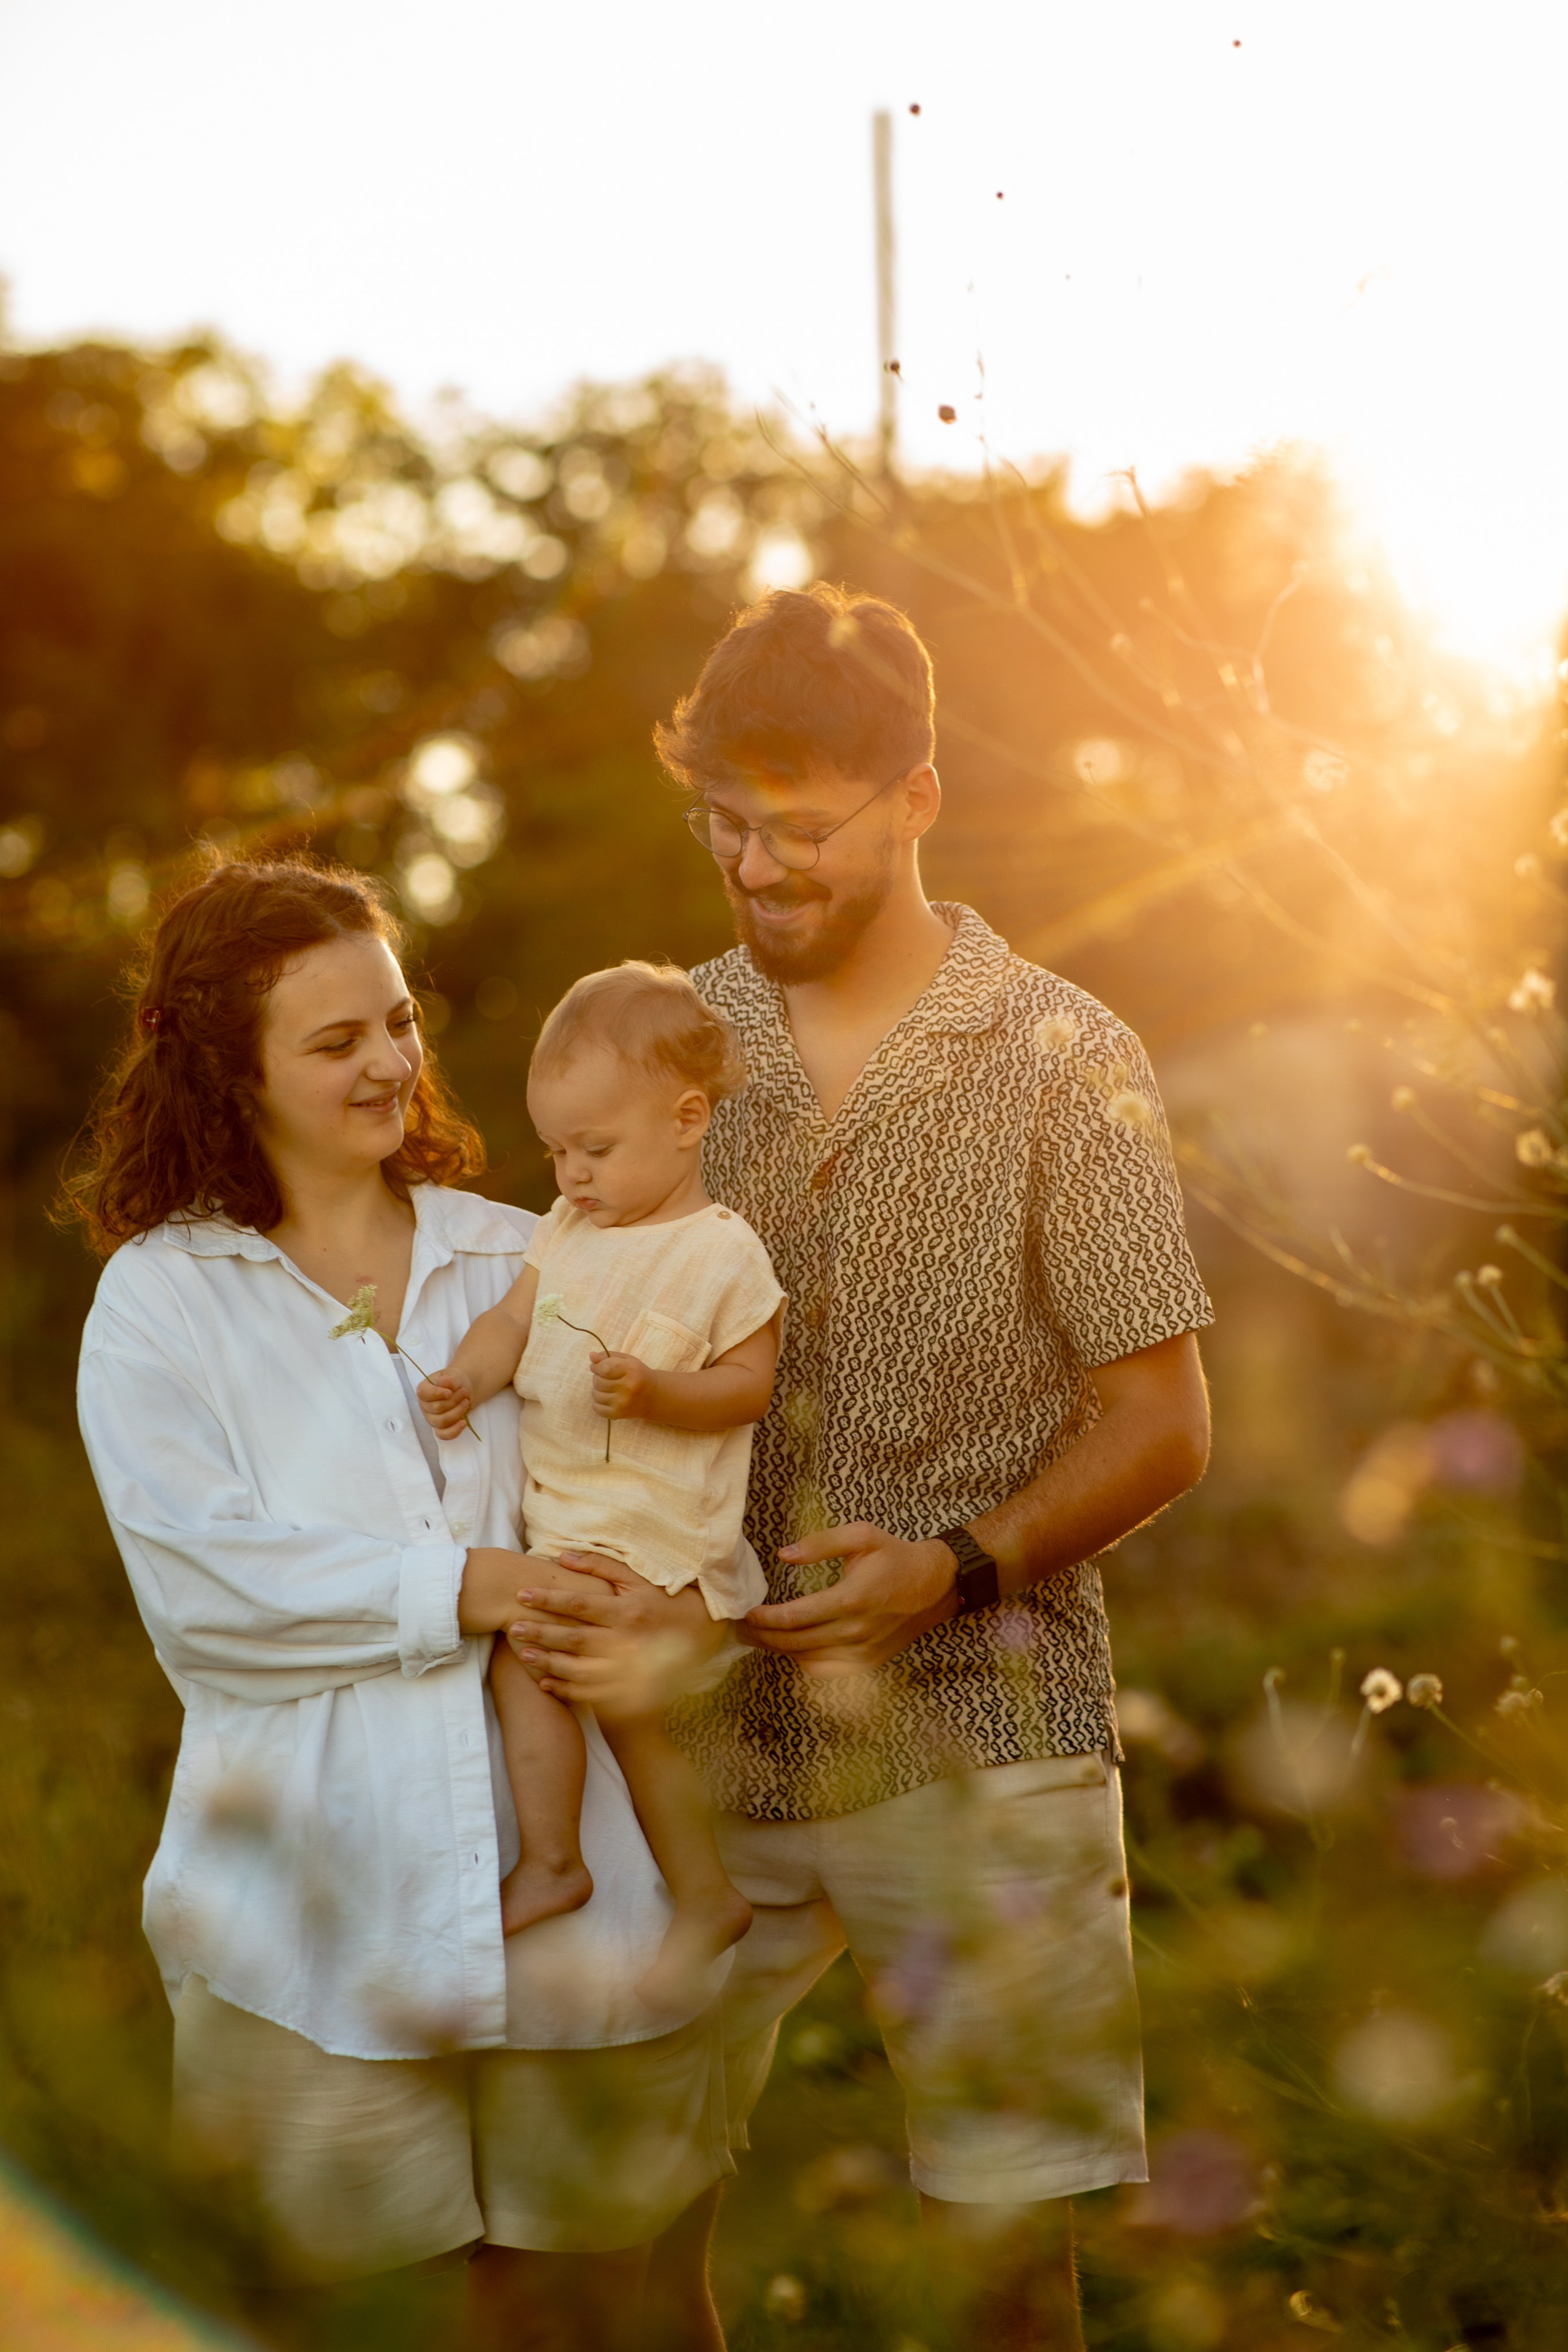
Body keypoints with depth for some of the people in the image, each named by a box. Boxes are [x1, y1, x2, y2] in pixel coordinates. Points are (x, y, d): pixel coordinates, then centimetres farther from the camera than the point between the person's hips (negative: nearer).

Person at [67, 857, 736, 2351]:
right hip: (317, 1915, -2)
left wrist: (675, 1599, -13)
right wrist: (465, 1589, -16)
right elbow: (198, 1573, -10)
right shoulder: (159, 1297, 2)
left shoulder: (521, 1262, 11)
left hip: (567, 1877, 3)